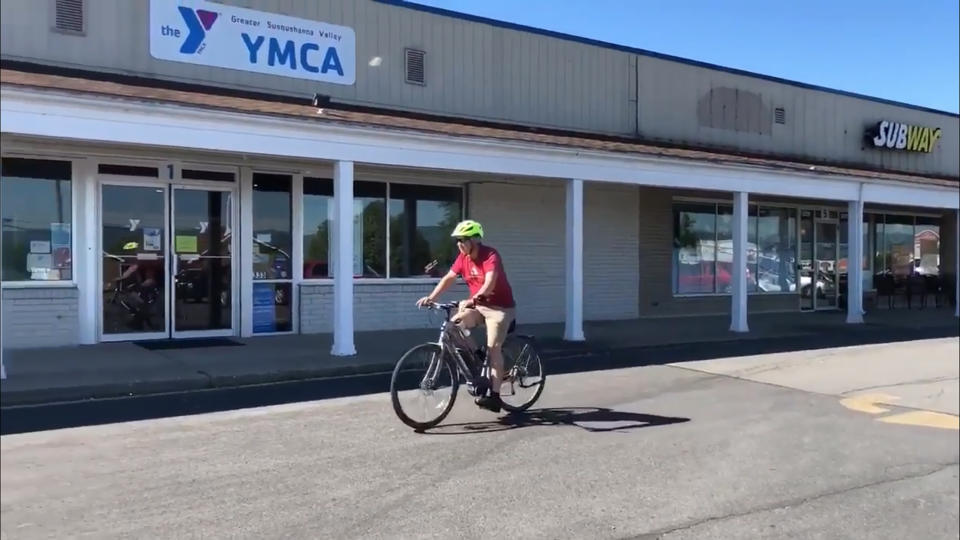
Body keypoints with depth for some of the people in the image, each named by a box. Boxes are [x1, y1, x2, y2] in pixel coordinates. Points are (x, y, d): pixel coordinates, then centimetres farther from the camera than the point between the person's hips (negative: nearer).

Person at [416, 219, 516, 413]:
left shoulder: (490, 255, -23)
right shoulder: (463, 257, -1)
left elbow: (489, 283, -37)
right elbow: (448, 278, -3)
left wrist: (473, 300, -52)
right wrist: (431, 297, -16)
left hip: (499, 307, -7)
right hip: (478, 304, 7)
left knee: (494, 348, -12)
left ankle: (494, 396, -9)